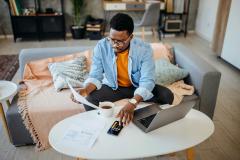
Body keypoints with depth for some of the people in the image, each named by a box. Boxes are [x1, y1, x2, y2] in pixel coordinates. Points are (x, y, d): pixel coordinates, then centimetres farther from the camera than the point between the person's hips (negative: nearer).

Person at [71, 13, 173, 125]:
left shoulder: (144, 49, -24)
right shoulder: (101, 47, -19)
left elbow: (147, 81, -31)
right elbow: (95, 76, -15)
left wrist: (132, 103, -50)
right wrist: (85, 89, -39)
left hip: (138, 86, 0)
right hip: (112, 86, 1)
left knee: (167, 96, -21)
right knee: (89, 100, -26)